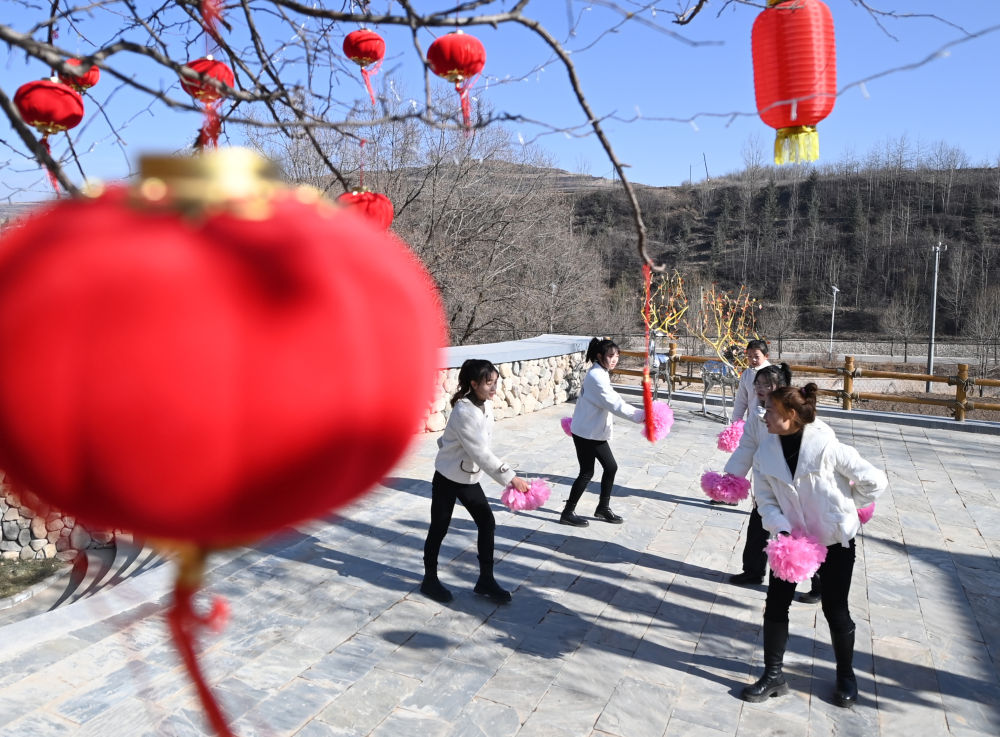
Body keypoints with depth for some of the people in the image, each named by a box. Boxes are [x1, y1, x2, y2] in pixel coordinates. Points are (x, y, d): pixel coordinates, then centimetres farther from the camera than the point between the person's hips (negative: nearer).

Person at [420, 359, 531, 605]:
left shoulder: (486, 405, -3)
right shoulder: (464, 412, -27)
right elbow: (480, 452, -31)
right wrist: (509, 477, -33)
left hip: (470, 477, 7)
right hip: (448, 478, -7)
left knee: (487, 523, 4)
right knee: (439, 528, 6)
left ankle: (486, 580, 16)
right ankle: (429, 580, 24)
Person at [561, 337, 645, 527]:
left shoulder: (600, 374, 10)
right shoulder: (597, 376, -22)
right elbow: (615, 404, -28)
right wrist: (641, 416, -31)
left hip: (596, 431, 9)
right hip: (586, 432, -9)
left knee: (611, 467, 11)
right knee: (587, 473, 0)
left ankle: (603, 508, 25)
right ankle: (568, 513, 12)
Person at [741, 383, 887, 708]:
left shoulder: (827, 448, -26)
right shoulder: (765, 451, -12)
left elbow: (875, 481, -14)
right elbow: (766, 500, -7)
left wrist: (844, 507, 0)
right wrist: (782, 530, -23)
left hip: (835, 540, -3)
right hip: (791, 537, 4)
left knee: (835, 610, 6)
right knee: (775, 605, 2)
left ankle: (846, 675, 33)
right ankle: (773, 675, 19)